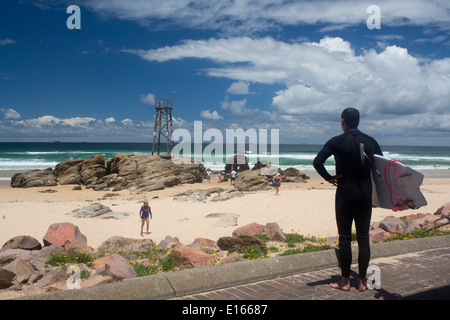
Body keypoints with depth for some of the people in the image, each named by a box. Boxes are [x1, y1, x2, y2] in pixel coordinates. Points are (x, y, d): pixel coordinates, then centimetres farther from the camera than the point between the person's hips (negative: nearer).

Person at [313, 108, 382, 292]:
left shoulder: (337, 141, -7)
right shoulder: (371, 141, 6)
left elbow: (317, 162, -17)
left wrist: (329, 178, -4)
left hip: (345, 192, -4)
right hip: (366, 192, 4)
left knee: (345, 238, 4)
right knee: (363, 238, 9)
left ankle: (345, 281, 11)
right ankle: (362, 281, 15)